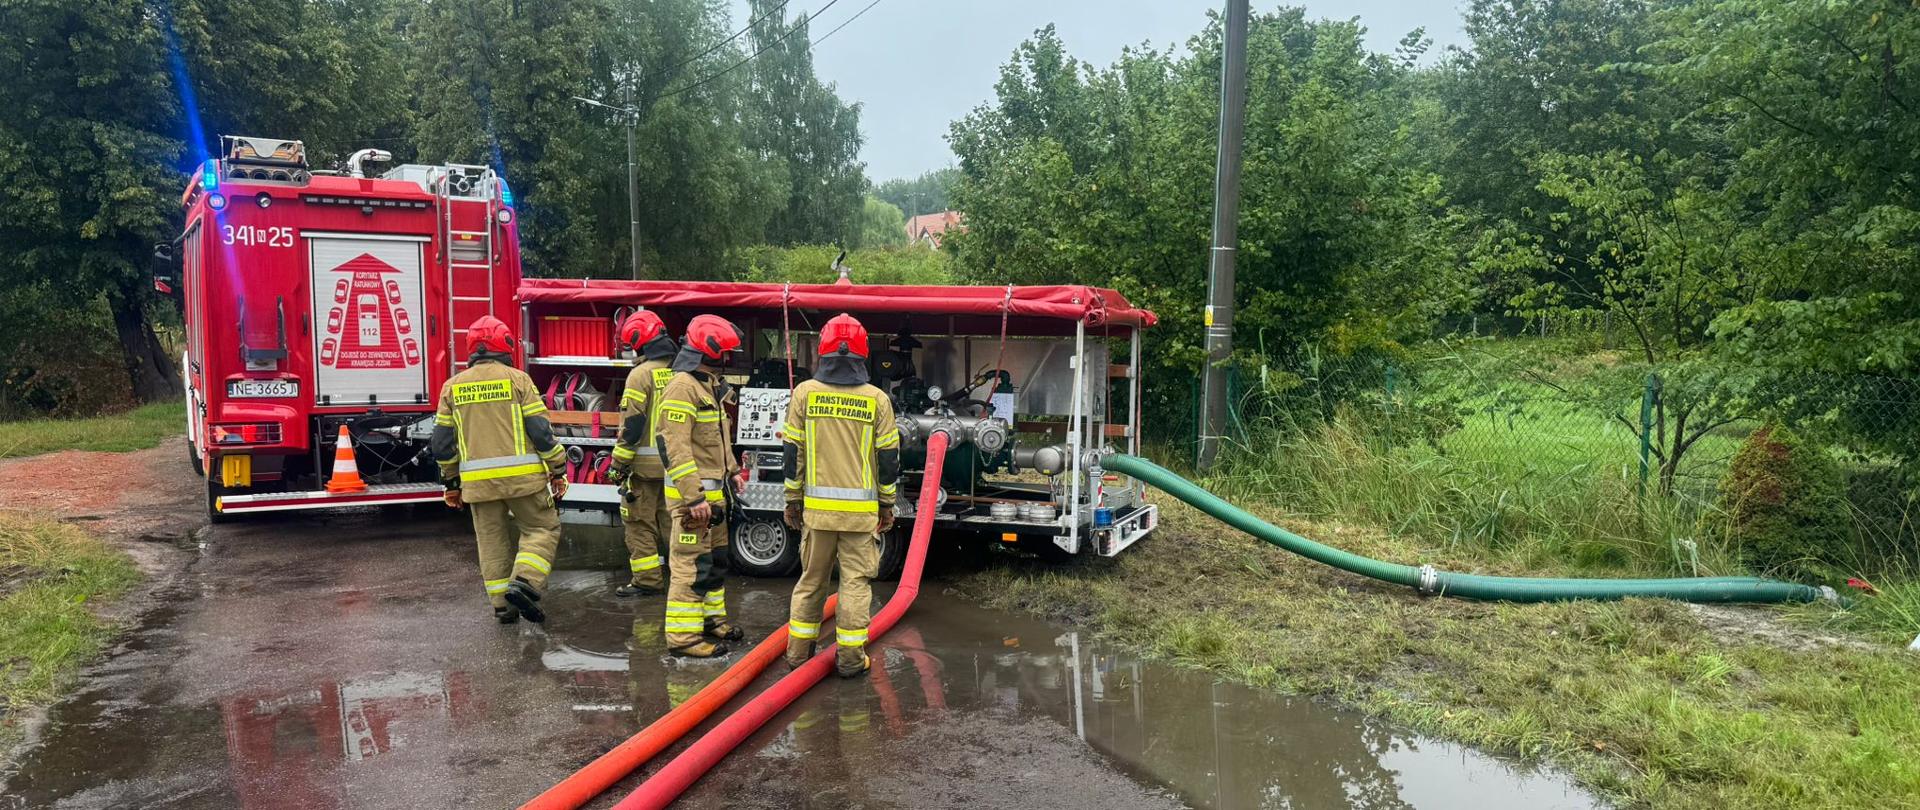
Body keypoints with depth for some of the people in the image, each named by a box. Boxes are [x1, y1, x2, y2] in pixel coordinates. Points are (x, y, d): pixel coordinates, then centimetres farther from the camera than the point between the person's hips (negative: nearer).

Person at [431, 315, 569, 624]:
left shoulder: (453, 387, 8)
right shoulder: (517, 379, -3)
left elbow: (442, 444, 10)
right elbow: (541, 430, -7)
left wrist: (451, 482, 19)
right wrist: (558, 469, 1)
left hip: (477, 480, 4)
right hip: (521, 475, -4)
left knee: (491, 540, 13)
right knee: (542, 528, 8)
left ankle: (502, 605, 14)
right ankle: (524, 582, -10)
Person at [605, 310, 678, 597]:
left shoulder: (642, 374, -14)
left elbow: (632, 424, -16)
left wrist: (619, 464, -9)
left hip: (646, 464, -6)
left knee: (640, 522, 4)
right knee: (670, 518, 17)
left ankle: (647, 580, 7)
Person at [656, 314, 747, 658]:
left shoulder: (710, 384, 14)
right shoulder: (683, 387, -18)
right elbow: (674, 446, -24)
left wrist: (731, 472, 23)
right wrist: (694, 498, -27)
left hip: (713, 491, 10)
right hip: (691, 492, -10)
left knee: (715, 558, 19)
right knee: (692, 564, -6)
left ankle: (711, 617, 32)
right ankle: (682, 635, 0)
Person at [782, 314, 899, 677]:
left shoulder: (805, 393, -1)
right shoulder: (876, 399, -3)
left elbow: (792, 451, 2)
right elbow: (889, 457, 1)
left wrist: (793, 498, 12)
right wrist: (887, 504, 11)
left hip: (817, 506, 2)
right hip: (861, 508, -1)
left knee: (811, 578, 15)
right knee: (856, 581, 6)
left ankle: (799, 648, 23)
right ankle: (850, 657, 9)